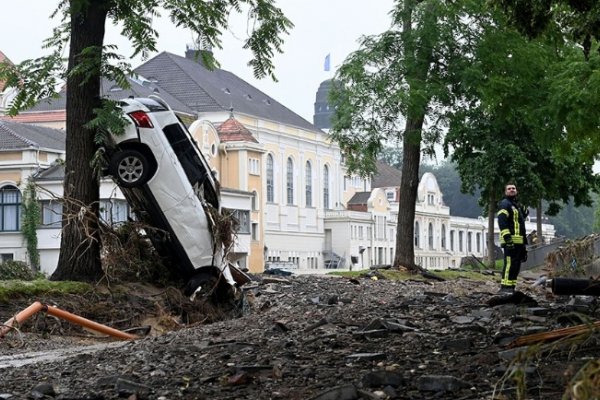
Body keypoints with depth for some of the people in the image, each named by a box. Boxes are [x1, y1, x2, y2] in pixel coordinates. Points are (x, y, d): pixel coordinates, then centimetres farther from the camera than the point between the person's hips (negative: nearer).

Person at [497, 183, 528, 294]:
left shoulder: (517, 206, 26)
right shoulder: (504, 204, -6)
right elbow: (502, 222, -18)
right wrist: (507, 237, -25)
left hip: (519, 242, 10)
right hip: (511, 241, -10)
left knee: (516, 265, 9)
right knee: (510, 264, -15)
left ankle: (511, 287, 13)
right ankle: (505, 287, -17)